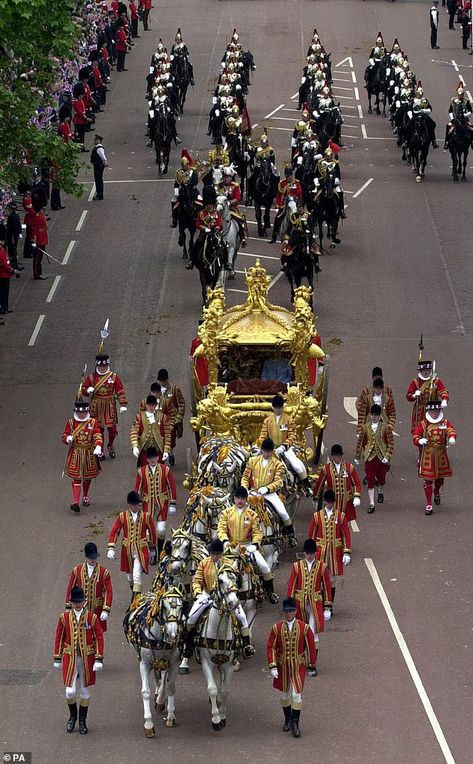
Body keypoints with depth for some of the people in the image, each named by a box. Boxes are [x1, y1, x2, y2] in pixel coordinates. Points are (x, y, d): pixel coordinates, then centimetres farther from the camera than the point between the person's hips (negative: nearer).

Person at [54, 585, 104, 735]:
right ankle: (72, 716, 22)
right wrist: (57, 659, 7)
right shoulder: (64, 617, -2)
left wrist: (99, 660, -8)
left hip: (87, 658, 0)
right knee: (70, 691, -4)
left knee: (84, 691, 9)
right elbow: (59, 638, 6)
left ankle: (82, 721, 21)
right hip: (70, 658, 0)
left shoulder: (92, 617, -6)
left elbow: (99, 638, -3)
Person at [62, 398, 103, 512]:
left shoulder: (93, 423, -3)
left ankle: (85, 497, 42)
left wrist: (98, 447, -32)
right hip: (75, 455, -1)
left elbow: (98, 436, -13)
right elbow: (64, 436, 5)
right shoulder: (70, 423, 0)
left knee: (87, 477, 18)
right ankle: (75, 503, -14)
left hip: (89, 454, 1)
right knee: (76, 478, -8)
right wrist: (68, 439, -21)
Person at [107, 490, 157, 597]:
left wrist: (153, 548, 15)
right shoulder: (122, 516, -2)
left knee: (137, 577, -15)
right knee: (130, 577, 15)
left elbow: (152, 532, 8)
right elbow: (114, 532, -2)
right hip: (127, 551, 3)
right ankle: (135, 592, 39)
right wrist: (111, 548, -13)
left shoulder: (146, 517, -4)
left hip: (141, 552, -3)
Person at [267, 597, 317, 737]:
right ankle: (287, 720, 30)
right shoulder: (276, 628, -4)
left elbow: (310, 647, 1)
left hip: (298, 666, -2)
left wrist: (311, 665, 5)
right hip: (282, 667, 2)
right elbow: (271, 647, -3)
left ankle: (295, 723, -4)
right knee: (285, 694, 13)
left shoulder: (304, 628, -6)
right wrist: (272, 666, -10)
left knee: (296, 694, -8)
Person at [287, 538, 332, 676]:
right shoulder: (297, 566, 1)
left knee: (313, 634, -7)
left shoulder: (322, 567, -1)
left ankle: (313, 665, -3)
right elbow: (291, 586, 2)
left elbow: (327, 587, 2)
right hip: (300, 604, 2)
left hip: (316, 604, -2)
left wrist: (327, 607, 0)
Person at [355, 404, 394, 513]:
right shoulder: (365, 428, 0)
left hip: (382, 457, 0)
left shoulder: (386, 428, -4)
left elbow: (391, 443, -3)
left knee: (381, 478, 14)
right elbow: (360, 442, 8)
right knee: (370, 480, -4)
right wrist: (357, 457, 11)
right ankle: (371, 504, -3)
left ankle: (381, 492, 46)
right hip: (370, 457, 0)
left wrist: (388, 456, -12)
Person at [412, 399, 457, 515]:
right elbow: (415, 436, 0)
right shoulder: (422, 424, 2)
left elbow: (451, 430, -15)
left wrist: (452, 438, -39)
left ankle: (437, 494, 50)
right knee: (428, 479, -4)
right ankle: (429, 505, 1)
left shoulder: (446, 423, 4)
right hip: (427, 456, -2)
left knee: (440, 477, 17)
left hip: (441, 455, 2)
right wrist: (419, 440, -25)